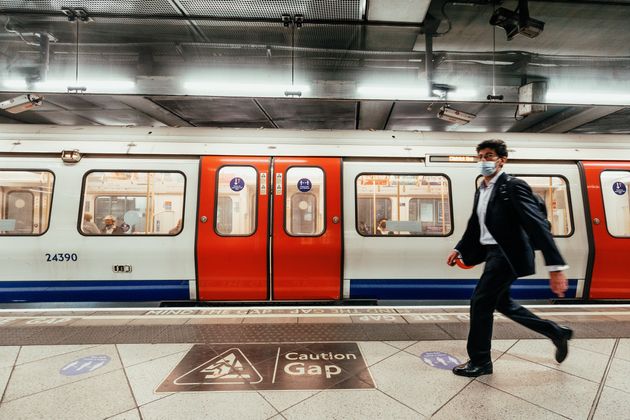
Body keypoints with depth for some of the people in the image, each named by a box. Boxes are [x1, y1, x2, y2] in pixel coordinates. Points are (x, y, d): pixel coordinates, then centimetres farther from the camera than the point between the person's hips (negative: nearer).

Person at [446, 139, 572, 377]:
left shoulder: (513, 186, -14)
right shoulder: (481, 190, 11)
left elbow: (538, 225, -22)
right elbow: (474, 225, 18)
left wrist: (556, 267, -28)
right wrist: (459, 249, 15)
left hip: (507, 255, -9)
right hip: (494, 253, 9)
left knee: (480, 302, -3)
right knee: (501, 303, 21)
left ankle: (480, 362, 15)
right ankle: (556, 332, 40)